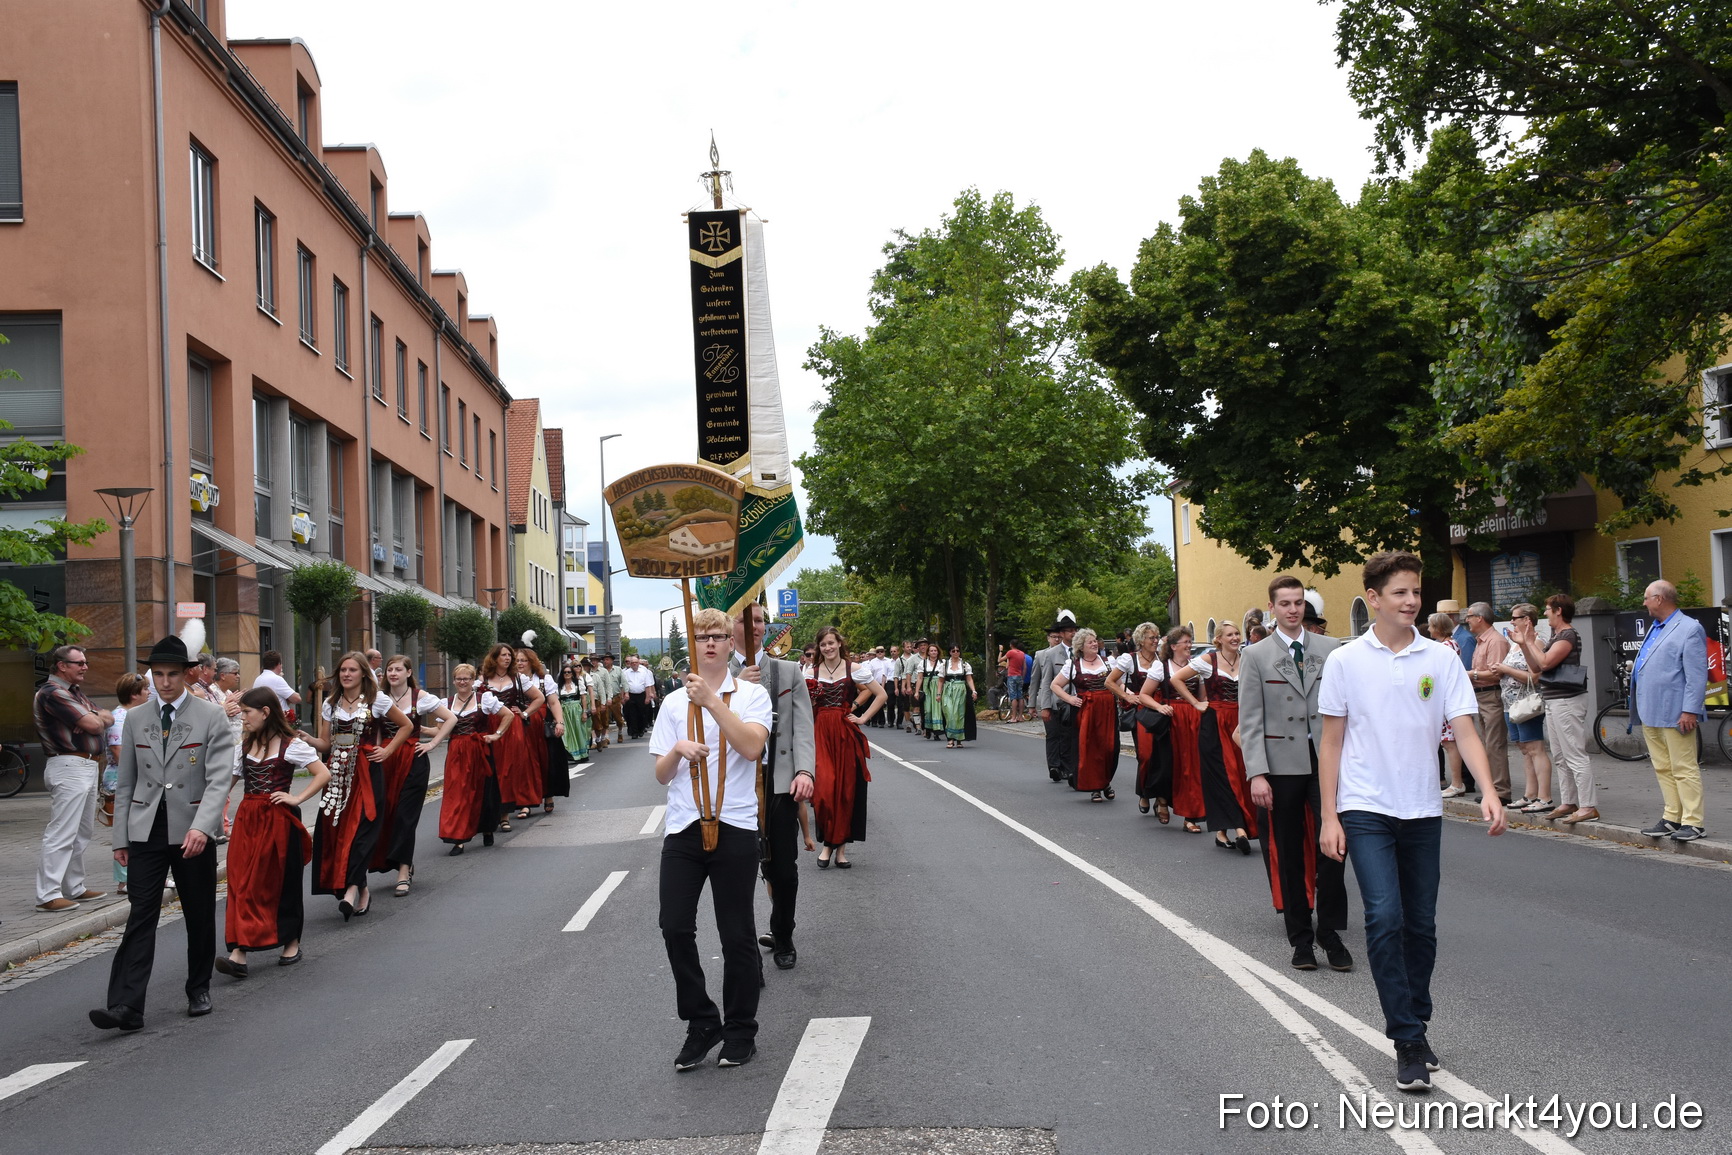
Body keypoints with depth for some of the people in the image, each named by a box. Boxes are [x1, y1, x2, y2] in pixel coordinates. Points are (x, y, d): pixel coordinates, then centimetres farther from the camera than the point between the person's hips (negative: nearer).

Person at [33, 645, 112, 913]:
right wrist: (98, 718, 4)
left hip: (87, 767, 10)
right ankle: (47, 895, -9)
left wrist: (97, 718, -8)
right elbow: (92, 724, -19)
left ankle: (74, 888, 24)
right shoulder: (53, 693, -12)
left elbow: (108, 719, 14)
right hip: (70, 767, -10)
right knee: (61, 833, -10)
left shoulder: (74, 692, 19)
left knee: (83, 832, 15)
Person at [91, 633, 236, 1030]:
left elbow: (218, 779, -11)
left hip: (193, 833, -2)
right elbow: (125, 783, 13)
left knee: (200, 916, 8)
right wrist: (120, 837, 9)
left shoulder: (211, 718, -3)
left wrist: (201, 827, -25)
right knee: (140, 916, -6)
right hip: (146, 831, 2)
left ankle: (199, 990, 26)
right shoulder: (136, 719, 9)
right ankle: (126, 1006, -11)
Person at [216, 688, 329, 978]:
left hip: (278, 821, -5)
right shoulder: (246, 744, 12)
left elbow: (323, 774, -10)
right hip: (247, 820, 6)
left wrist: (297, 799, -13)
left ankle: (291, 942, 22)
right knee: (243, 883, -4)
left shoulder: (290, 745, -7)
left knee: (282, 883, 5)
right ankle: (238, 953, -8)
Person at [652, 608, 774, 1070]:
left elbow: (752, 745, -17)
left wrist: (712, 701, -20)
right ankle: (701, 1023, 16)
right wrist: (679, 750, -11)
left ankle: (740, 1031, 20)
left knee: (737, 935, 4)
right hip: (683, 826, 3)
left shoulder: (750, 695, 2)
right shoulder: (674, 703, 11)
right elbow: (661, 774, 10)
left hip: (734, 827, -3)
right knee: (675, 928, -2)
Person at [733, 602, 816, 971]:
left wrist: (805, 770, -15)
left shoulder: (789, 671, 9)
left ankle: (783, 938, 26)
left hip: (780, 781, 1)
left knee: (783, 868, 5)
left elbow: (802, 727, 2)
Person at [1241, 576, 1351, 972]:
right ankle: (1301, 937, 16)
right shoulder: (1256, 656, 2)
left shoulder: (1330, 649, 7)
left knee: (1330, 847, -7)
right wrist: (1257, 774, -9)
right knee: (1290, 856, 6)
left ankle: (1329, 932, 8)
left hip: (1326, 761, 1)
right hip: (1283, 765, -1)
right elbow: (1250, 720, -2)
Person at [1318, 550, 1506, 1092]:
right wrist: (1329, 817, -2)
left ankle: (1412, 1024, 27)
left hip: (1423, 811, 3)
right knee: (1385, 918, -14)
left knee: (1421, 925, 9)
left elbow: (1465, 731, -3)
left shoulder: (1441, 659, 1)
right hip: (1366, 810, -3)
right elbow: (1332, 742, 2)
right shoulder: (1345, 661, -2)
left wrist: (1489, 792, -20)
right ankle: (1408, 1042, -8)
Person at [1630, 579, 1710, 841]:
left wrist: (1690, 711, -19)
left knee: (1683, 769, -4)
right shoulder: (1654, 628, 18)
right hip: (1650, 712, 9)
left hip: (1674, 714, -9)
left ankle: (1693, 822, 0)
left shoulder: (1690, 628, -9)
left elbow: (1696, 675, -15)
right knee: (1662, 769, 12)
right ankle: (1672, 818, 18)